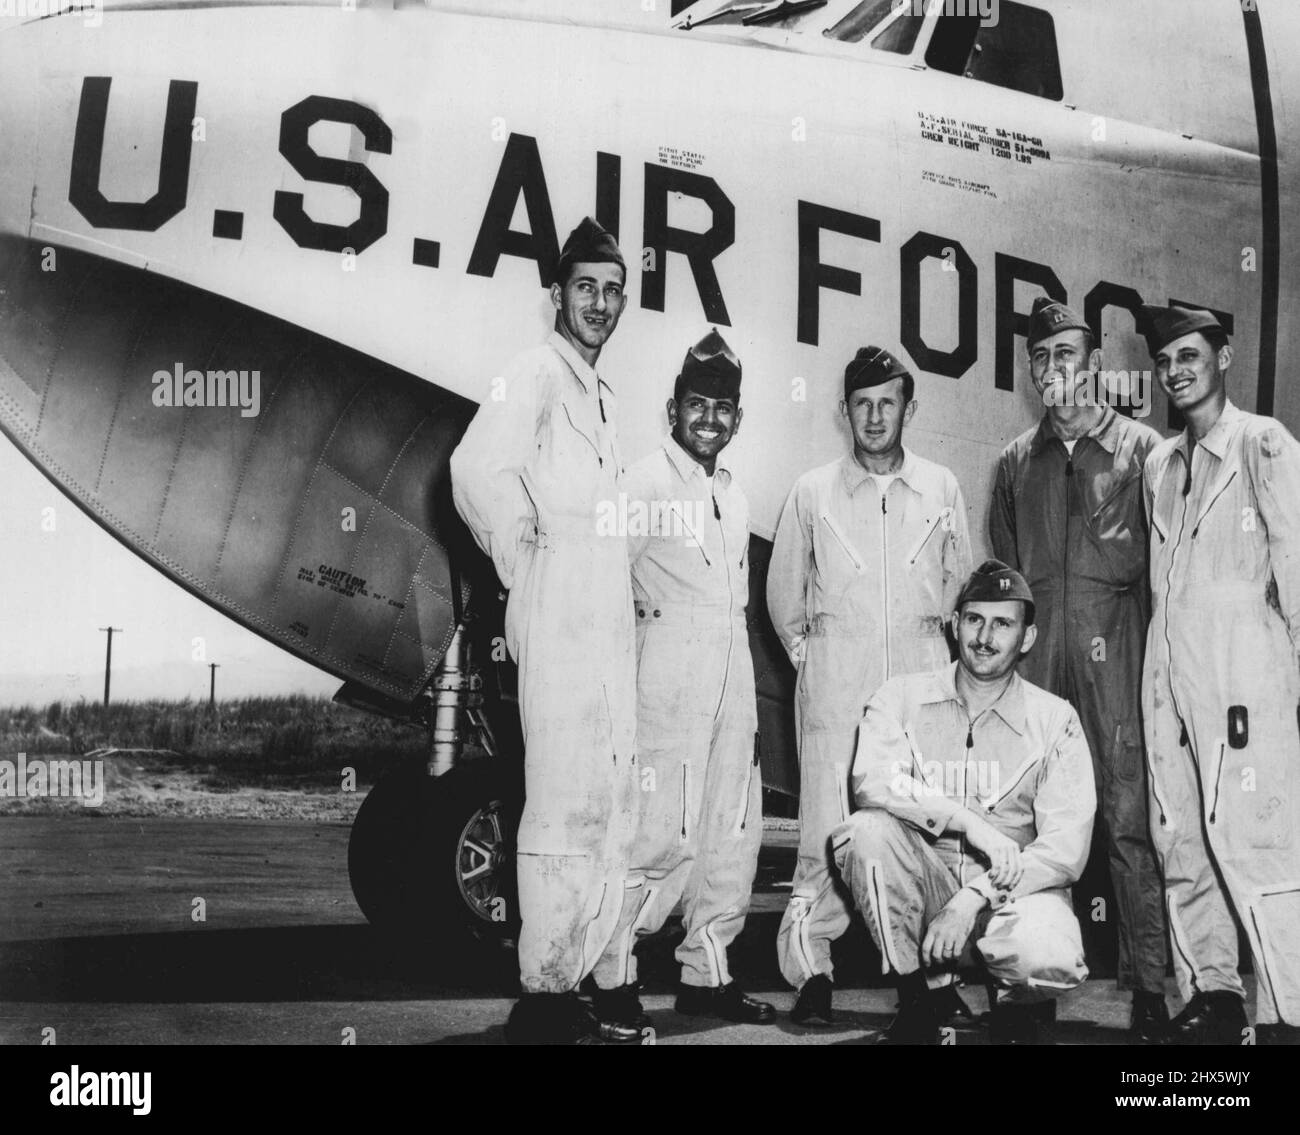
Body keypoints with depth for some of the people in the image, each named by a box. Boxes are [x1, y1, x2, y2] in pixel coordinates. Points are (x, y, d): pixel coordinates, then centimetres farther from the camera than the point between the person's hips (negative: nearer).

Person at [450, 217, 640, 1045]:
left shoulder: (604, 397, 23)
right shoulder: (537, 373, -6)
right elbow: (477, 469, -23)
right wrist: (520, 558, -12)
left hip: (609, 627, 9)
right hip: (560, 626, -9)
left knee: (611, 811, 11)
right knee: (566, 809, -9)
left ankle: (576, 984, 20)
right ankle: (544, 997, -2)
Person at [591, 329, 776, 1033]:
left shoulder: (734, 498, 21)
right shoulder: (646, 482, -2)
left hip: (733, 677, 8)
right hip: (670, 675, -8)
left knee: (733, 831, 8)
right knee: (665, 834, -11)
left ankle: (706, 974, 18)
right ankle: (613, 975, -2)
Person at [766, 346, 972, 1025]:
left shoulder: (941, 489, 10)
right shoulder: (812, 492, 7)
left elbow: (958, 579, 20)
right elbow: (783, 590, 15)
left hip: (921, 669, 1)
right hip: (835, 677, -1)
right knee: (827, 823, -7)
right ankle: (809, 967, -2)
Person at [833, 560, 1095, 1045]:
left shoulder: (1054, 719, -1)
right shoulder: (903, 697, 1)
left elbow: (1066, 849, -9)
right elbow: (872, 780, -19)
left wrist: (975, 899, -21)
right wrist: (970, 822, -27)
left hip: (1015, 889, -1)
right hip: (924, 885, 2)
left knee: (1050, 960, -34)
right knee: (867, 829, -28)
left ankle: (1020, 1006, 7)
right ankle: (920, 1001, -9)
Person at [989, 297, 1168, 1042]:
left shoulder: (1140, 448, 5)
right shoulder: (1017, 462, 16)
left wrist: (1149, 647, -3)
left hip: (1113, 652, -3)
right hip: (1032, 651, 4)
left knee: (1129, 813, -6)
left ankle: (1148, 982, -2)